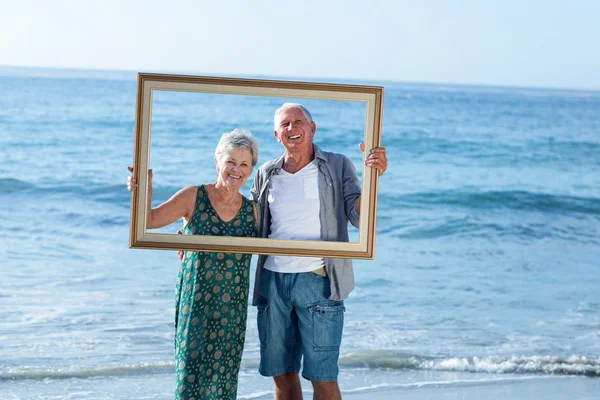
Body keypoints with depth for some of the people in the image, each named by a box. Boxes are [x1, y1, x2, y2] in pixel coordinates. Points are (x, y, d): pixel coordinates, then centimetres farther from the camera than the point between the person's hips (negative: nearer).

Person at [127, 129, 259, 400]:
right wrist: (144, 192, -17)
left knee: (222, 372, 5)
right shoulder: (193, 197, -3)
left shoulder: (251, 210, 4)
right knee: (192, 364, -5)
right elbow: (150, 220, -3)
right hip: (195, 302, -2)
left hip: (231, 306, 2)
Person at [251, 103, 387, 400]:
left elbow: (358, 217, -7)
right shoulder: (265, 175, 11)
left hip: (317, 280, -4)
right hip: (272, 280, 4)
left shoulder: (337, 166, 1)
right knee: (281, 374, 10)